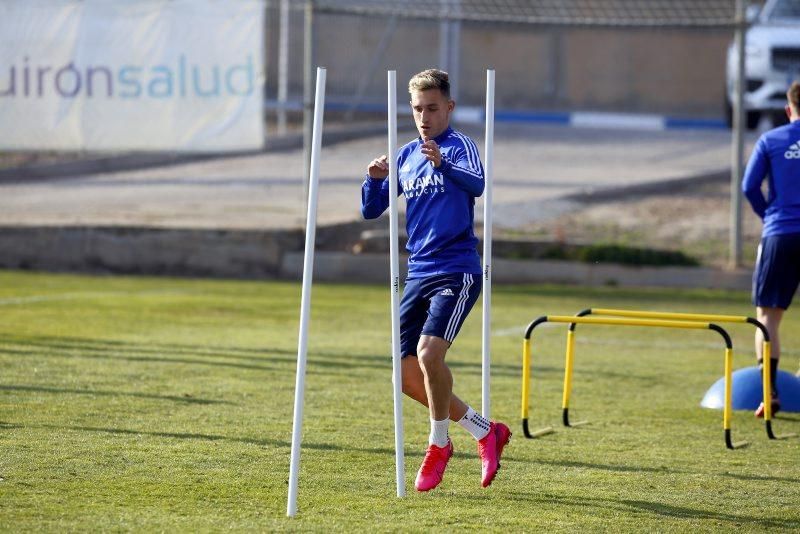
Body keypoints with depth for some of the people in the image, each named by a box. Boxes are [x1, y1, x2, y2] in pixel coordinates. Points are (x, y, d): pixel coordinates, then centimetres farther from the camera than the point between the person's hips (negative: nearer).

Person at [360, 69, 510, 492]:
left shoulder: (459, 146, -6)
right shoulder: (406, 156, 13)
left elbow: (476, 184, -28)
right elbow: (371, 210, 14)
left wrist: (442, 163, -47)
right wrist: (374, 179, -8)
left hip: (457, 271, -7)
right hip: (418, 274, 7)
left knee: (429, 352, -24)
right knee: (407, 374, 4)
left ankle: (438, 446, -4)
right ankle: (486, 431, 20)